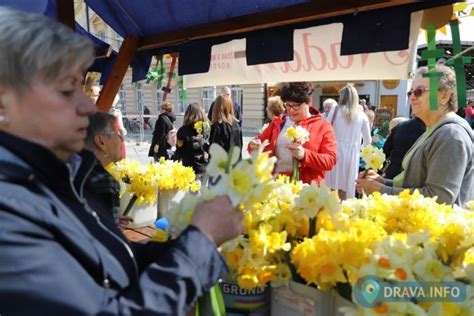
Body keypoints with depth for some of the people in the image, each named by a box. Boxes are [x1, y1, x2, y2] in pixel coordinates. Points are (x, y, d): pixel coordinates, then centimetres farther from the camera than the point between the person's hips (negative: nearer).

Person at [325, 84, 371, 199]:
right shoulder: (362, 115, 4)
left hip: (334, 152, -1)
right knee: (346, 191, 9)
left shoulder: (336, 110, 0)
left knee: (332, 190, 3)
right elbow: (367, 141, 11)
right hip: (351, 155, 1)